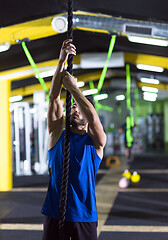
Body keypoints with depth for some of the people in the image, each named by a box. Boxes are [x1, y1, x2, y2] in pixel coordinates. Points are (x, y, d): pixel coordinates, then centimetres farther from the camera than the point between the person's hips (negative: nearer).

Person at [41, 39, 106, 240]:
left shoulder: (95, 141, 3)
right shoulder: (57, 135, 8)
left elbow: (93, 117, -18)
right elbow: (53, 99, -2)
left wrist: (73, 88, -12)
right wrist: (61, 61, -9)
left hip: (83, 215, -1)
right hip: (54, 213, 2)